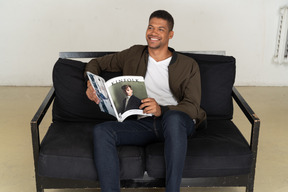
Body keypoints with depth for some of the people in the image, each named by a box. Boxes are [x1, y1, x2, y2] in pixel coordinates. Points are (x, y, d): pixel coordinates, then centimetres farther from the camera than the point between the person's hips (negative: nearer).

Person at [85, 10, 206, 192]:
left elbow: (192, 107, -3)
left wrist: (161, 110, -23)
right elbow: (96, 63, 25)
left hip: (179, 122, -2)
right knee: (101, 131, -24)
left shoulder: (188, 65, 7)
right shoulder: (133, 55, 15)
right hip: (144, 123, 3)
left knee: (173, 117, -40)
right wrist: (91, 84, 0)